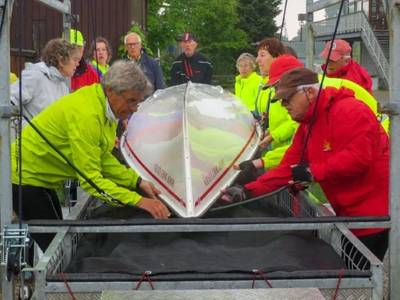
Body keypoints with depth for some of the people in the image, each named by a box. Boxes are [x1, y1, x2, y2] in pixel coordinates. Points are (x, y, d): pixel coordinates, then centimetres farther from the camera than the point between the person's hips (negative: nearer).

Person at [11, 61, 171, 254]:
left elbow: (103, 158, 6)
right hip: (25, 178, -10)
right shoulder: (86, 114, -31)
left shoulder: (106, 107, -1)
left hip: (41, 179, 10)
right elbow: (91, 179, -32)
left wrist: (137, 182, -6)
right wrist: (138, 201, -35)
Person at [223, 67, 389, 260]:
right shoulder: (306, 126, 14)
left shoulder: (350, 111, -15)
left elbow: (358, 156, -26)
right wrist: (248, 192, -3)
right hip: (347, 215, 9)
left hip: (372, 214, -9)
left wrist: (313, 172, -20)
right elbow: (288, 168, 9)